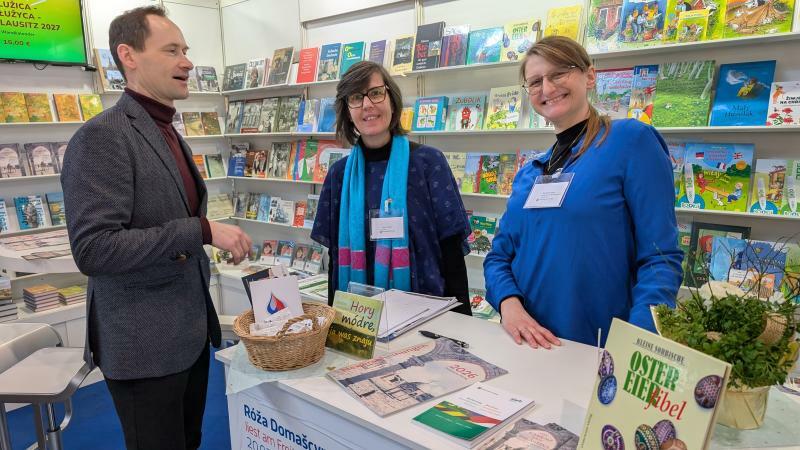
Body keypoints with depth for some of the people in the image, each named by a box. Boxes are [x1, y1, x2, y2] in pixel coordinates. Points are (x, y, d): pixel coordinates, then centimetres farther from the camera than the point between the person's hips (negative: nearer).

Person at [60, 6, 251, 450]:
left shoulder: (169, 134, 12)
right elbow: (92, 249, -25)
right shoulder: (103, 136, -17)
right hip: (144, 345, -8)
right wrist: (202, 231, -27)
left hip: (189, 330, 8)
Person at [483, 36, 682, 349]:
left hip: (602, 348, -5)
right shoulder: (529, 172, 9)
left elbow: (660, 257, -14)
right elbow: (500, 255, 8)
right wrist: (510, 305, -12)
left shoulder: (631, 140, -8)